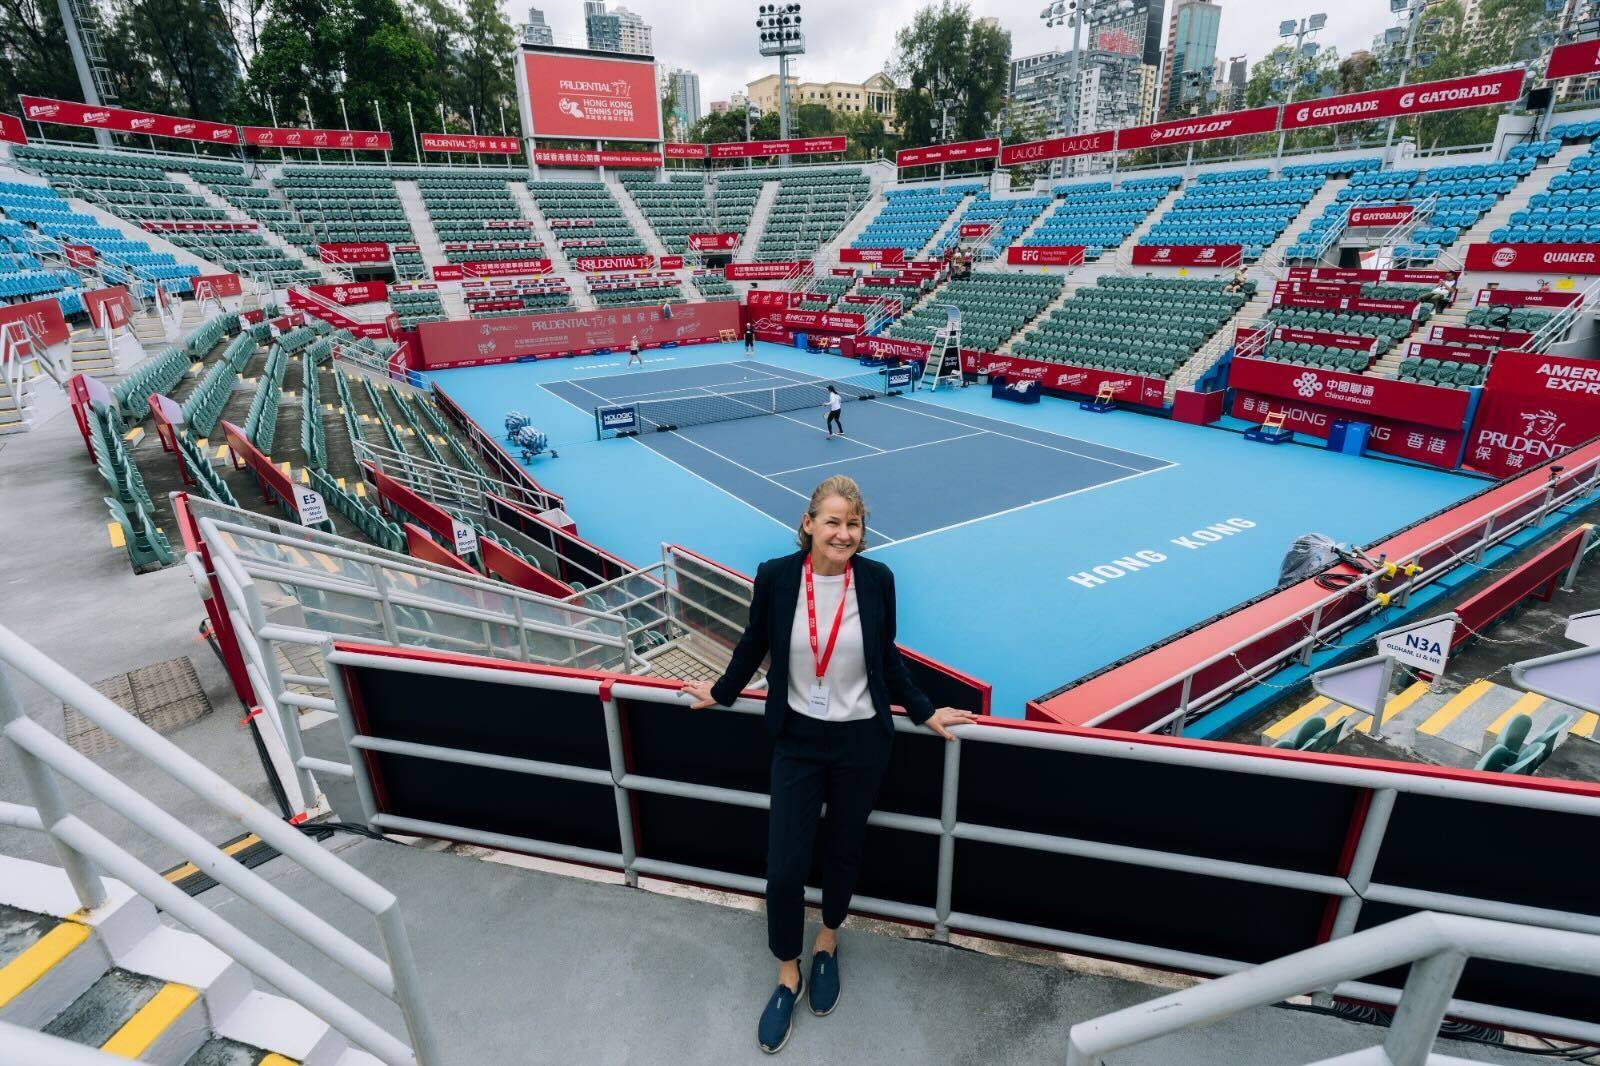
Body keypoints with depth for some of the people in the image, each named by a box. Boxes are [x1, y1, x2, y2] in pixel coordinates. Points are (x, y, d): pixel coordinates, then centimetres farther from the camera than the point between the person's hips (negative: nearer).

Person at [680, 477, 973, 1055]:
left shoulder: (876, 578, -13)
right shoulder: (776, 575, -15)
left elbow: (887, 657, 2)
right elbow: (754, 643, 3)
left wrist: (923, 712, 6)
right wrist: (722, 693, 15)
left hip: (861, 742, 1)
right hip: (797, 740, 0)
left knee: (844, 851, 19)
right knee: (783, 868, 5)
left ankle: (827, 942, 50)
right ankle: (787, 973, 35)